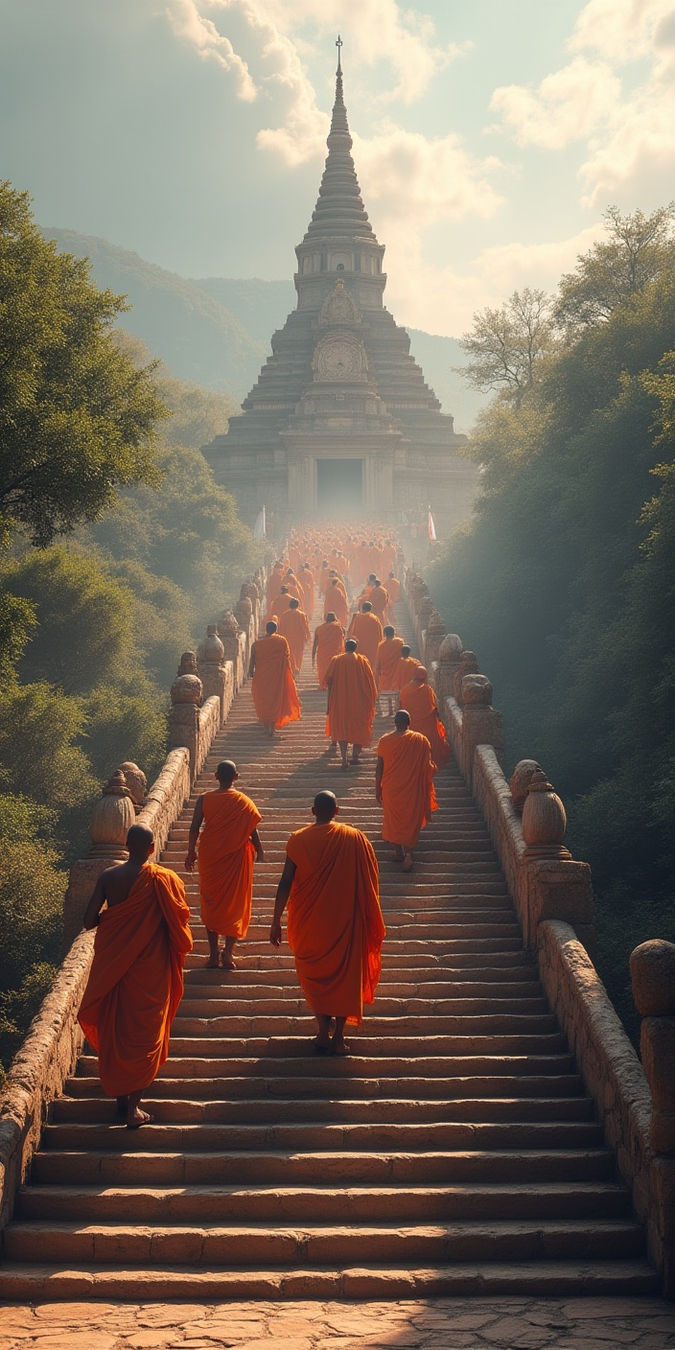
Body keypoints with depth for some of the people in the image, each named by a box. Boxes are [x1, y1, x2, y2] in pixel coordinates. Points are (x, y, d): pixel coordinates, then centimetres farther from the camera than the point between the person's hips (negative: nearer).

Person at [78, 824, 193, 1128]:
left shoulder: (108, 877, -8)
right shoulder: (164, 880, -13)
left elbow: (89, 920, -9)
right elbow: (179, 924, -10)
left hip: (112, 965, 2)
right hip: (149, 970, -2)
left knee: (114, 1031, 17)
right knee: (143, 1034, 7)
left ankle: (120, 1097, 26)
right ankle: (134, 1108, 5)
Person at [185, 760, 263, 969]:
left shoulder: (204, 799, -5)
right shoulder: (243, 801, -7)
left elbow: (194, 829, -4)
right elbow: (253, 831, -5)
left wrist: (191, 853, 9)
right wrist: (259, 852, 10)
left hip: (209, 858, 1)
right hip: (236, 858, -1)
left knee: (210, 904, 12)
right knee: (235, 904, 9)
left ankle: (213, 954, 13)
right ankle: (228, 951, 1)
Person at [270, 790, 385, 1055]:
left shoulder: (298, 840, -8)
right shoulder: (355, 838, -8)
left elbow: (285, 882, -9)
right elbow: (369, 882, -3)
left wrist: (276, 921, -3)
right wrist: (370, 924, 9)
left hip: (310, 921, 0)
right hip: (346, 921, 0)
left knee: (314, 974, 18)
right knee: (344, 973, 12)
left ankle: (324, 1030, 13)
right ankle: (338, 1036, 12)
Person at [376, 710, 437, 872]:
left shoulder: (384, 741, -9)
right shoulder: (421, 740, -10)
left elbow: (379, 768, -5)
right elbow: (428, 767, -5)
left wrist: (378, 789, 7)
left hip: (391, 788, 1)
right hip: (413, 789, -1)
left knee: (393, 818, 19)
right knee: (411, 818, 11)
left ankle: (398, 851, 28)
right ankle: (408, 853, -4)